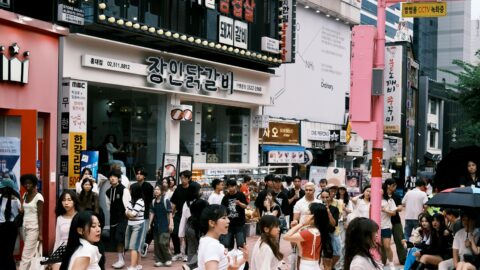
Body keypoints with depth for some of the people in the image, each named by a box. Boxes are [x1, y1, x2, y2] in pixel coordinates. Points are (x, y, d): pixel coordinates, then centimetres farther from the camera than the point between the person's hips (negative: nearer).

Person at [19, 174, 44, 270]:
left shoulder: (38, 196, -10)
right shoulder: (25, 195, 10)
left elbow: (40, 216, -11)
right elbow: (24, 212, 12)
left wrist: (40, 233, -14)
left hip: (33, 228, -7)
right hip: (25, 227, 7)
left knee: (26, 255, -7)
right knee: (32, 254, 12)